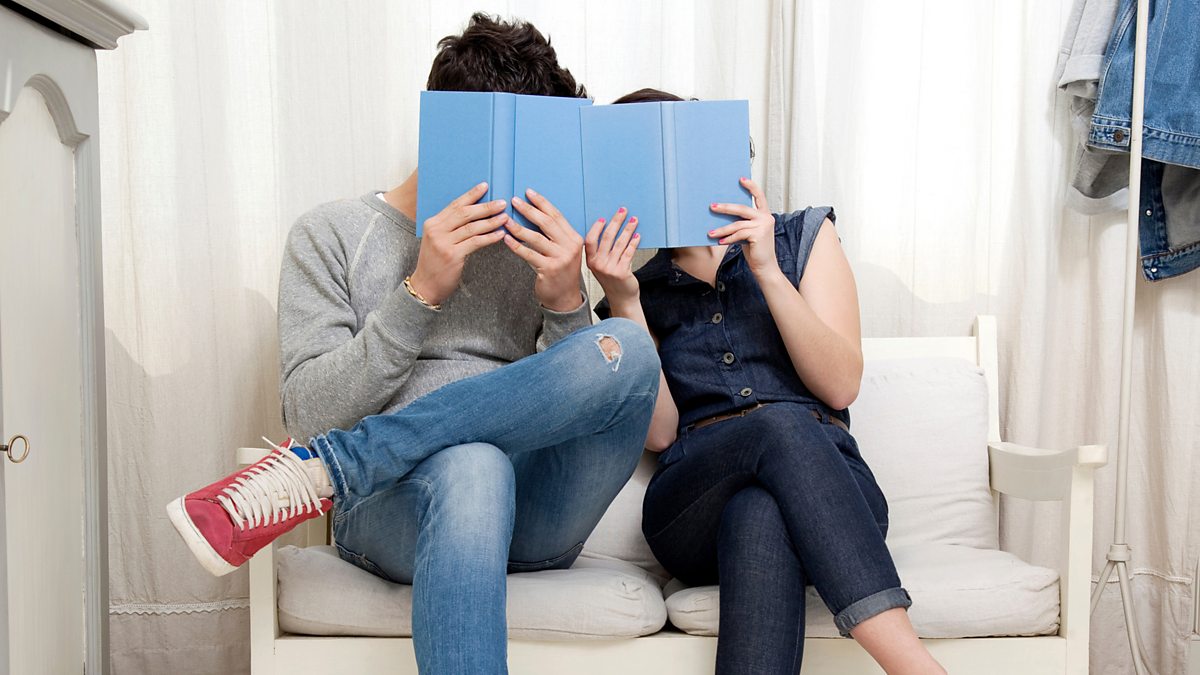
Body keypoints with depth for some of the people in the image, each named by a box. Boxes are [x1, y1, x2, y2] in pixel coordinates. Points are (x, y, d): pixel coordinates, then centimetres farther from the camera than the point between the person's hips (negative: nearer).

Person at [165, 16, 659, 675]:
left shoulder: (538, 248, 15)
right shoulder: (330, 235, 8)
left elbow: (593, 403, 8)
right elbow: (311, 414, -3)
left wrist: (566, 304, -11)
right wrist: (421, 293, -14)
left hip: (534, 519, 4)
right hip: (391, 510, -4)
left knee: (627, 350, -26)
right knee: (469, 467, -40)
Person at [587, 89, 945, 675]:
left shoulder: (802, 236, 16)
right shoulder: (638, 293, 18)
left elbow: (840, 386, 1)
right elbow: (659, 432, 1)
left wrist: (767, 271, -8)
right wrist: (624, 303, -5)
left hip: (829, 490, 0)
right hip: (692, 510, 0)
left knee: (757, 517, -37)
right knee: (781, 423, -35)